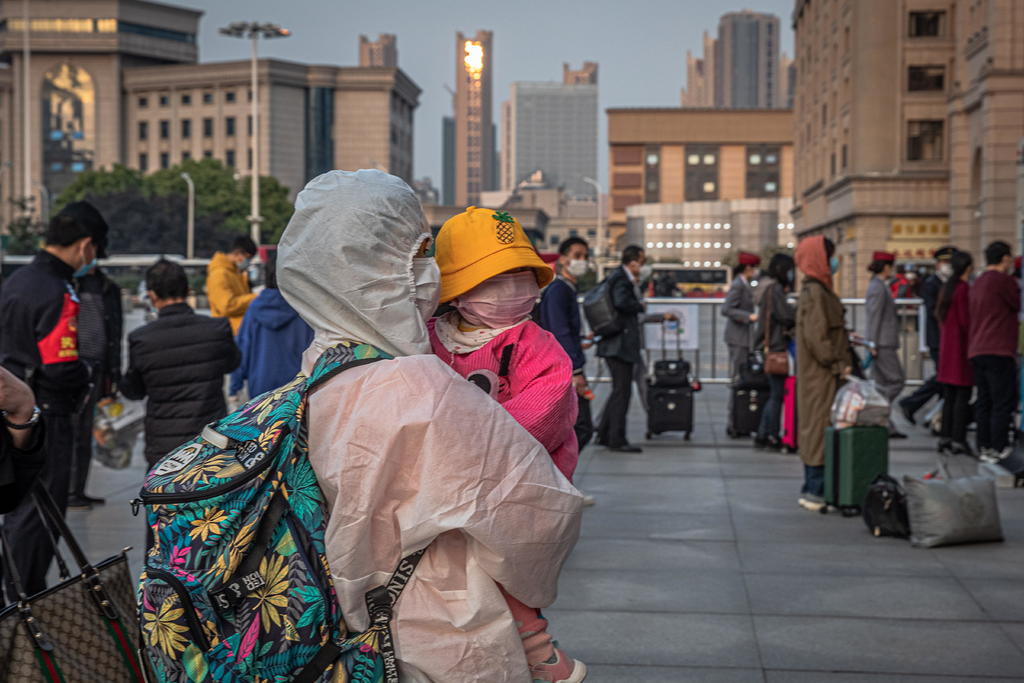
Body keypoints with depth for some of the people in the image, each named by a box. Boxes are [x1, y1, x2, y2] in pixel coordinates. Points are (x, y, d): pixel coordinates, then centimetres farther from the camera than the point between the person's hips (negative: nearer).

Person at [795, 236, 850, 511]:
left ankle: (812, 490, 19)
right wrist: (838, 366, -17)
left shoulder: (818, 290, 15)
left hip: (820, 374, 10)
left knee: (816, 429, 13)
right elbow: (816, 338, -21)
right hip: (821, 375, -10)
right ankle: (816, 491, -2)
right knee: (820, 427, -6)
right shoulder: (815, 293, -16)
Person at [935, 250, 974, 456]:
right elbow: (966, 320, -17)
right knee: (963, 395, -5)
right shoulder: (963, 288, -15)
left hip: (947, 344, 9)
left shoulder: (947, 288, 11)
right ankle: (958, 440, -6)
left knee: (949, 396, 11)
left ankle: (945, 438, 13)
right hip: (961, 344, -9)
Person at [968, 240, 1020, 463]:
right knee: (1003, 402, -4)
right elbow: (1018, 305, -3)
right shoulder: (1003, 280, -9)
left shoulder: (977, 284, 18)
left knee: (984, 401, 11)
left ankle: (984, 447, 12)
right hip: (998, 352, -8)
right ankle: (998, 449, -5)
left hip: (976, 351, 9)